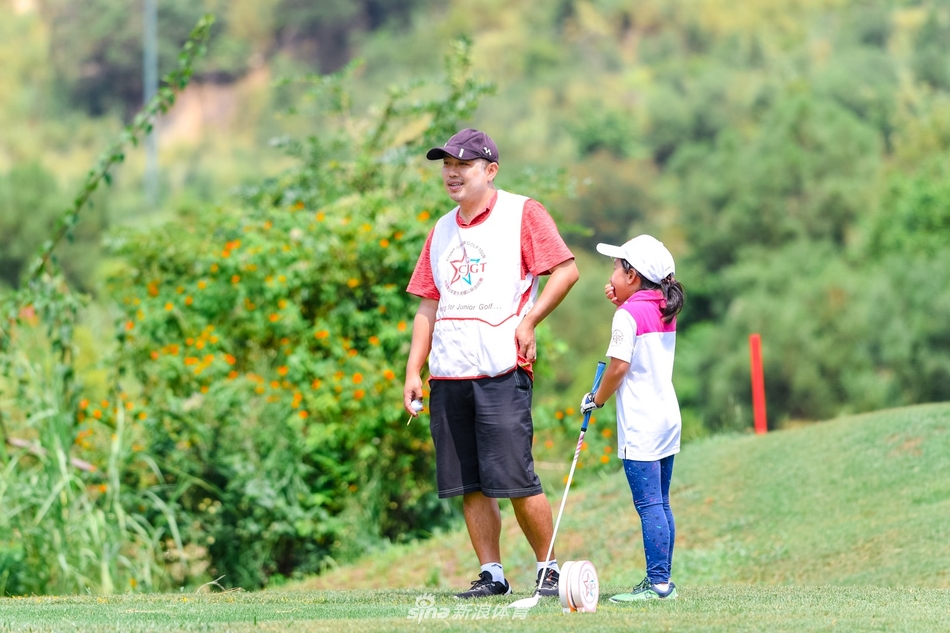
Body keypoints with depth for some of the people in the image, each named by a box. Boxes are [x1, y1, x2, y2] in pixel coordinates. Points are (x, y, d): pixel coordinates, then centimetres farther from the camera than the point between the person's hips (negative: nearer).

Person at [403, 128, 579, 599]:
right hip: (448, 376, 6)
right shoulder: (442, 231, 20)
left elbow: (566, 270, -5)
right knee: (469, 485, 3)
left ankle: (548, 569, 2)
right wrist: (413, 371, 12)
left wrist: (528, 321, -14)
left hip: (502, 370, -6)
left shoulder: (522, 214, 2)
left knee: (515, 479, -10)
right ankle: (492, 574, 10)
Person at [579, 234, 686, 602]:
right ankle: (662, 580, 12)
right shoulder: (664, 313, 13)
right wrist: (621, 304, 16)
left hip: (640, 425, -9)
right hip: (668, 419, 9)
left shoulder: (628, 316, -12)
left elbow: (619, 366, -15)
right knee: (660, 504, 11)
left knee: (649, 505, -10)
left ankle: (657, 583, -13)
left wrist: (596, 400, 0)